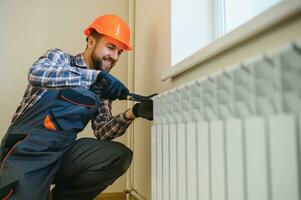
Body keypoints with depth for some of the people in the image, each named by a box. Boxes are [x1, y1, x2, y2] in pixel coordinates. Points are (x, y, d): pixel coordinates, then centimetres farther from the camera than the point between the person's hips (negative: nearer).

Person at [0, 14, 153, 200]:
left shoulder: (104, 89, 10)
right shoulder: (59, 57, 0)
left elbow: (102, 133, 0)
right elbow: (36, 74, -23)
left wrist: (133, 113, -17)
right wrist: (97, 76, -31)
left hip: (62, 152, 4)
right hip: (27, 147, -3)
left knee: (120, 155, -14)